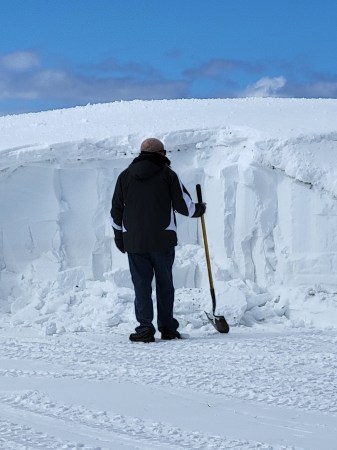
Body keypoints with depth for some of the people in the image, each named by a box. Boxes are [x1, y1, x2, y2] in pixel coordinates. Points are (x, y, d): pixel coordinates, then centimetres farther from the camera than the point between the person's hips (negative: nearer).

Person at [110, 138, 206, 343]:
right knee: (165, 283, 8)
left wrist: (119, 236, 20)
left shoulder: (126, 175, 8)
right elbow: (183, 205, -1)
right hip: (163, 239, -1)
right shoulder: (167, 174, 0)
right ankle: (167, 327, 10)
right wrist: (200, 209, 20)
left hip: (133, 240, 1)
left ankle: (145, 328, -3)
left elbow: (116, 210, 10)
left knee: (141, 284, 3)